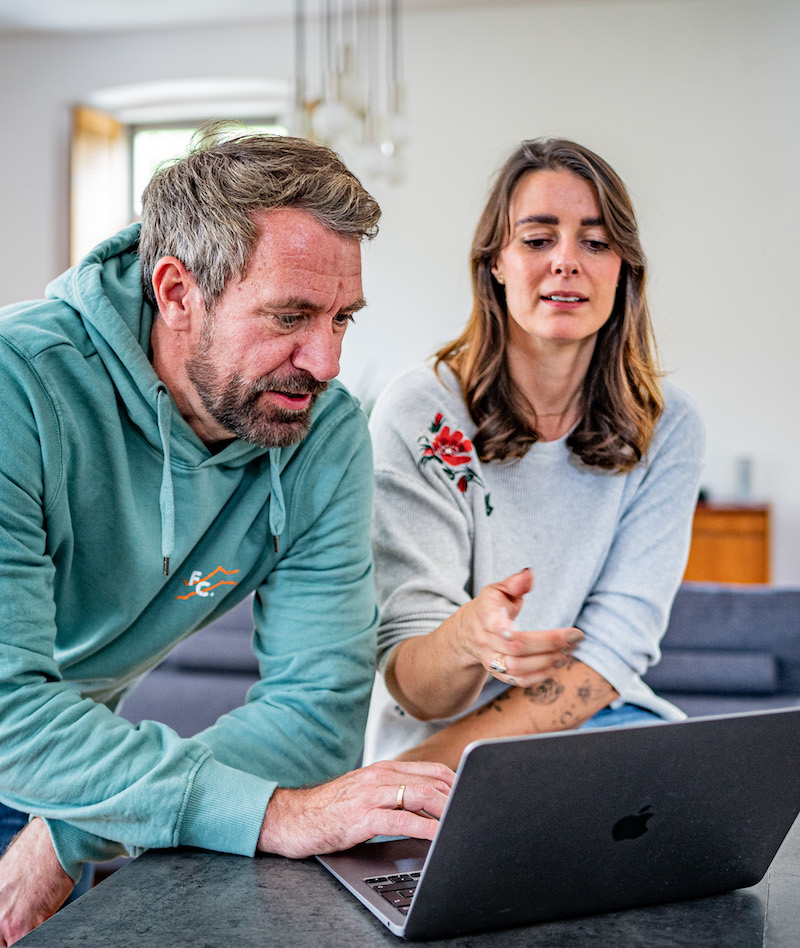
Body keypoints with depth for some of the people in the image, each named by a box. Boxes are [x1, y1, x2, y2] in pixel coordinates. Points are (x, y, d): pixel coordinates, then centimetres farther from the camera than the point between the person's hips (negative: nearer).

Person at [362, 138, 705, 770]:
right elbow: (414, 689, -13)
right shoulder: (419, 414, -9)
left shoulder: (667, 428, -2)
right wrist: (466, 640, -37)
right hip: (434, 743, -3)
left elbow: (617, 644, -9)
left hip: (595, 720, 4)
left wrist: (439, 760, -20)